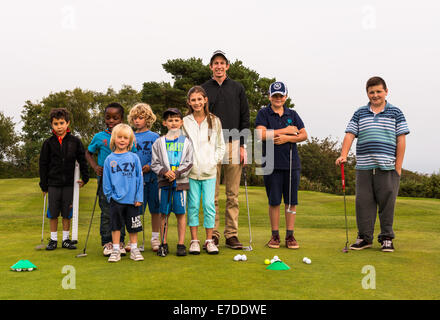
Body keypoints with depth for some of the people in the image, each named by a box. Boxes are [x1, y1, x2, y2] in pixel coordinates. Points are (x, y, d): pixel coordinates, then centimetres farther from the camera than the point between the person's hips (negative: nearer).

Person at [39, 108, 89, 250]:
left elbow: (82, 161, 5)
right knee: (53, 213, 6)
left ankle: (66, 239, 19)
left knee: (67, 213, 6)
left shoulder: (75, 141, -1)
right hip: (53, 183, 1)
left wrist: (85, 178, 0)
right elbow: (43, 164, 4)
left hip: (69, 183, 0)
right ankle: (53, 239, 18)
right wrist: (43, 185, 2)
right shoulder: (48, 143, 1)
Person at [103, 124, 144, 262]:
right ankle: (116, 250, 16)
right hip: (116, 199, 0)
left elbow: (139, 178, 2)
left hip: (132, 199, 0)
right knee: (116, 225, 6)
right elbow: (106, 180, 5)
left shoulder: (134, 157, 2)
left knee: (133, 226, 8)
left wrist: (139, 197, -2)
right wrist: (109, 195, -1)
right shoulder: (109, 159, 2)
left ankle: (134, 249, 20)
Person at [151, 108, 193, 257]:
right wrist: (165, 172, -13)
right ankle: (163, 244, 12)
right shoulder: (159, 142, 7)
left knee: (181, 213, 2)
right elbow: (154, 163, 4)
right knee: (164, 213, 3)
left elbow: (188, 163, 2)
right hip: (164, 183, 0)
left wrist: (177, 173, -13)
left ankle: (181, 244, 10)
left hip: (181, 182, 0)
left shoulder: (186, 142, 7)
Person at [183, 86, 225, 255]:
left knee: (209, 205, -1)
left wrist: (214, 161, -1)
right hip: (191, 171, 0)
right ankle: (194, 240, 12)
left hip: (209, 171, 0)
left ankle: (209, 240, 10)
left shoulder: (215, 121, 7)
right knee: (193, 205, 2)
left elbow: (220, 145, 11)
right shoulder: (185, 122, 4)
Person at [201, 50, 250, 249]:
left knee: (233, 194, 3)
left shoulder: (238, 88, 10)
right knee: (212, 194, 0)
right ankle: (213, 235, 8)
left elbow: (245, 118, 8)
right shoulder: (204, 89, 8)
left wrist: (242, 145, -1)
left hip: (233, 144, 1)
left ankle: (232, 235, 9)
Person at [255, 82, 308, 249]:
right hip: (272, 163, -2)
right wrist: (286, 130, -8)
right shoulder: (263, 113, 3)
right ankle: (275, 235, 13)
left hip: (291, 163, 2)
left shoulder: (292, 114, 12)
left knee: (291, 201, 4)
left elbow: (304, 135, 7)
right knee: (274, 201, 2)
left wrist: (286, 138, -10)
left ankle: (290, 235, 12)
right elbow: (262, 134, -12)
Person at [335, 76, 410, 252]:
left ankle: (386, 238, 15)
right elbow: (349, 135, 6)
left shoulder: (395, 113, 6)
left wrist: (398, 166, -2)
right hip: (364, 167, 2)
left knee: (387, 203, 3)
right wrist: (343, 155, -10)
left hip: (387, 167, -2)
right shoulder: (359, 113, 12)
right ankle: (365, 237, 15)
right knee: (363, 203, 4)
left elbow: (401, 140, 3)